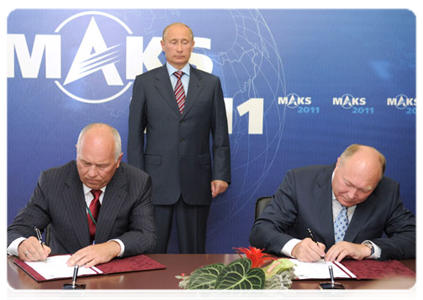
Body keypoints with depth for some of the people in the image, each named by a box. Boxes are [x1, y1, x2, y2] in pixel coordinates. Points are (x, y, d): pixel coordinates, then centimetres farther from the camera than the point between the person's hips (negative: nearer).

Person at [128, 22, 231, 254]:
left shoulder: (211, 83, 7)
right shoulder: (145, 82, 5)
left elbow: (220, 133, 7)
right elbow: (135, 134, 4)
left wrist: (221, 174, -2)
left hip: (196, 181, 1)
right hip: (156, 180, -1)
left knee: (193, 252, 7)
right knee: (151, 252, 2)